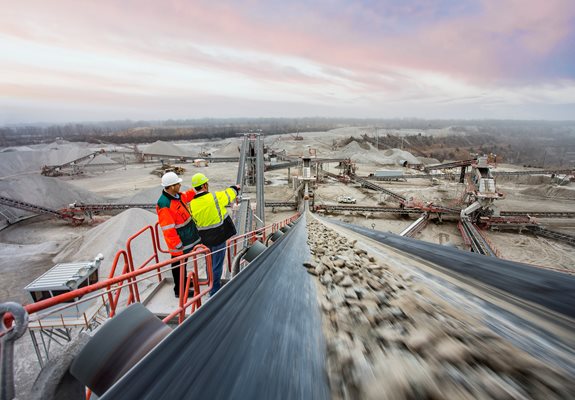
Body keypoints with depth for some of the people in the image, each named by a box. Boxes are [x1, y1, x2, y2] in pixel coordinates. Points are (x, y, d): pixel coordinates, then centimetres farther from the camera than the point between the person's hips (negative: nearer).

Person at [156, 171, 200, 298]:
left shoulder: (177, 195, -1)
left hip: (187, 238, 9)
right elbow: (168, 229, -27)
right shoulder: (164, 204, -28)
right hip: (179, 242, -9)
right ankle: (179, 290, 28)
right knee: (179, 265, 9)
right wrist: (177, 245, -23)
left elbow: (187, 196, 23)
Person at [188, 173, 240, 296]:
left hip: (205, 239, 5)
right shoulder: (215, 197, -19)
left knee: (210, 263, 24)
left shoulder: (191, 204, -7)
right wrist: (236, 188, 22)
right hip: (219, 237, -5)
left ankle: (212, 286, 42)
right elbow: (229, 194, 0)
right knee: (217, 265, 7)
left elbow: (194, 221, 5)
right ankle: (215, 291, 18)